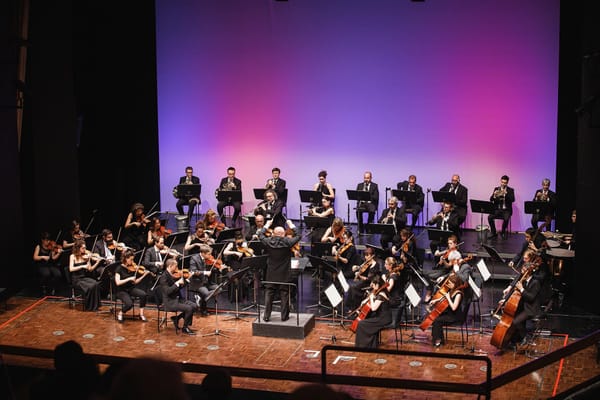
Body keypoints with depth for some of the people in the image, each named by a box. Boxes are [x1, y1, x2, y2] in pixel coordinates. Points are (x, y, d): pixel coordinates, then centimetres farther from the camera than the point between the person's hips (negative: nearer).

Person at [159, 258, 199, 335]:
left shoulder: (174, 275, 7)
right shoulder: (164, 277, -16)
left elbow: (179, 287, 17)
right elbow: (167, 291, -25)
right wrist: (177, 283, -26)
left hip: (178, 299, 8)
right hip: (170, 302, -8)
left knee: (194, 306, -6)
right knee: (189, 308, -22)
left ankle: (176, 318, 10)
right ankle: (185, 328, -1)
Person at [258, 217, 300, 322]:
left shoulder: (268, 242, -9)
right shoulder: (287, 242, -15)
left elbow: (260, 235, 9)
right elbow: (298, 236, 0)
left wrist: (266, 225, 21)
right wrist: (292, 226, 9)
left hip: (271, 274, 2)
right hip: (284, 274, -2)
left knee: (269, 294, 9)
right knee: (284, 294, 7)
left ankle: (266, 316, 10)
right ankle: (284, 316, 12)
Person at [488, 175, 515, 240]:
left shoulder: (510, 190, 4)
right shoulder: (496, 189, 10)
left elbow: (512, 199, -12)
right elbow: (491, 199, 1)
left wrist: (506, 194, -27)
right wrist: (494, 195, -22)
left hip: (506, 210, -2)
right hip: (497, 209, 2)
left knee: (506, 218, -33)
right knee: (490, 217, -25)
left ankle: (503, 233, -6)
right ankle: (493, 233, -5)